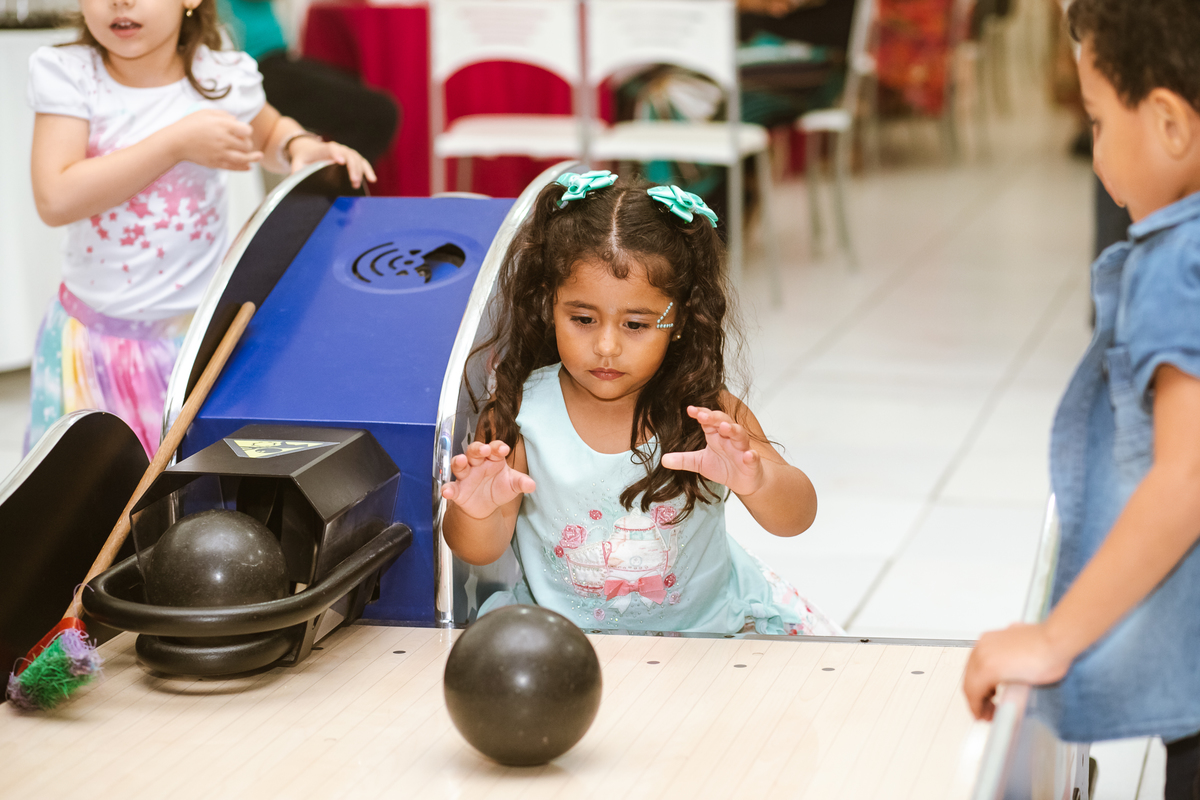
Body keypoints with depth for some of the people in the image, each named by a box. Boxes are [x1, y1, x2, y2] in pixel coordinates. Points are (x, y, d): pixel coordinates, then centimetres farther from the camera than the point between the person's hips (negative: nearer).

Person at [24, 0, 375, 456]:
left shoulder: (222, 78, -5)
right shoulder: (65, 73, -9)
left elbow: (268, 132, 18)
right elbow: (55, 201, -21)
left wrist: (300, 147, -6)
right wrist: (177, 143, -24)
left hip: (199, 331, 0)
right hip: (94, 336, 0)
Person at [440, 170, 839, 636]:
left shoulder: (707, 414, -13)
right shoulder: (520, 415, -12)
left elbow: (797, 518, -19)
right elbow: (481, 551, -8)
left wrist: (756, 480, -42)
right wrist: (477, 513, -33)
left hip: (706, 623, 0)